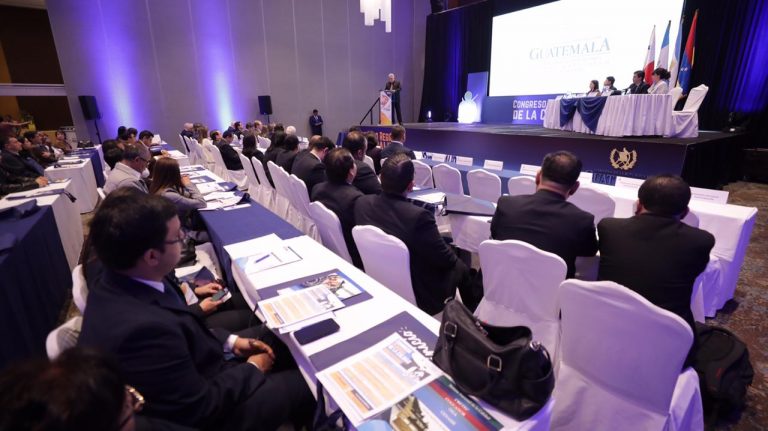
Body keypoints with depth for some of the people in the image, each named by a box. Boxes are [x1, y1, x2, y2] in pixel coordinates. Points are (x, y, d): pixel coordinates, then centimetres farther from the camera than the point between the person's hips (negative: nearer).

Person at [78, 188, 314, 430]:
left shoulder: (120, 282, -12)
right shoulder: (144, 328, -40)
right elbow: (200, 406, -27)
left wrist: (230, 341, -1)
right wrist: (252, 369, -11)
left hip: (195, 370, 8)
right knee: (307, 382, 2)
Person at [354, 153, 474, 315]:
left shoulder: (362, 203, -14)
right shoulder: (418, 216, -34)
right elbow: (446, 260, -20)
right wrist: (453, 258, 3)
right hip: (418, 295, -6)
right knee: (460, 267, 19)